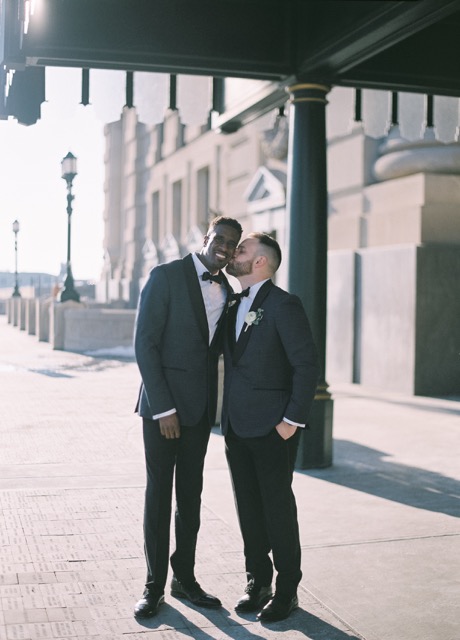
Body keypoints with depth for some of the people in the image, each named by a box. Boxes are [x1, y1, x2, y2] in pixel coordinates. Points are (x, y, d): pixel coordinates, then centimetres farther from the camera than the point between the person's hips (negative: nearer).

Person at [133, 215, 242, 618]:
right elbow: (145, 344, -14)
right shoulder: (166, 277, -10)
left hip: (200, 407, 6)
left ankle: (185, 577, 23)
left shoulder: (227, 290, 9)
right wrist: (163, 409, -17)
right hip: (163, 403, -5)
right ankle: (155, 586, 12)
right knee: (158, 494, 1)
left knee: (191, 494, 12)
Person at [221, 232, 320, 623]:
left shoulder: (283, 305, -11)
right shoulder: (233, 306, 12)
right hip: (237, 426, 7)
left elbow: (307, 365, -14)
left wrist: (294, 420, -16)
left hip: (272, 427, -7)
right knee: (248, 506, 12)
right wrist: (225, 416, 8)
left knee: (277, 506, 2)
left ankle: (287, 590, 16)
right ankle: (258, 582, 25)